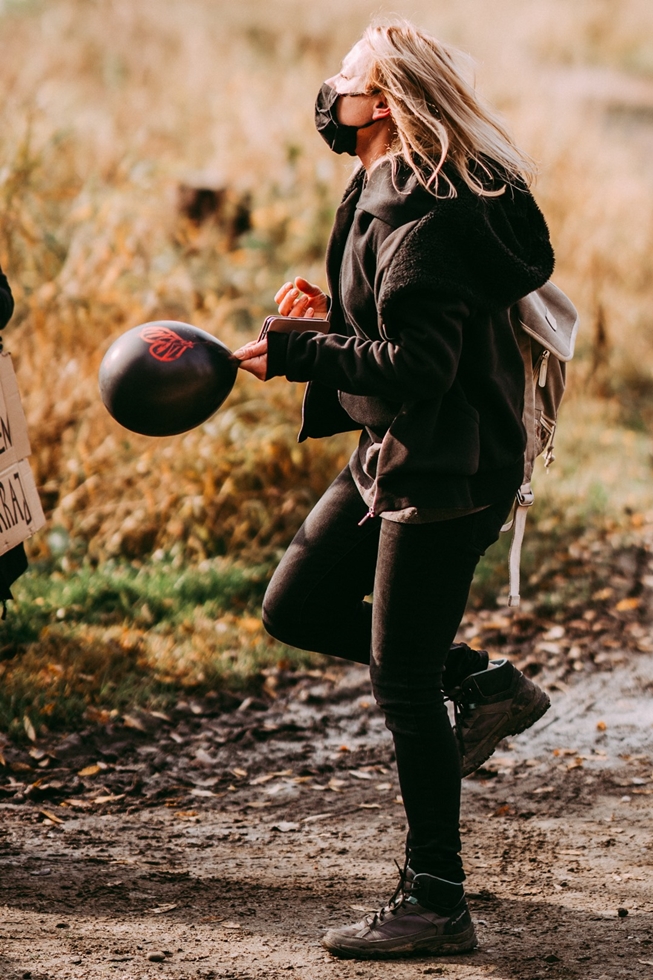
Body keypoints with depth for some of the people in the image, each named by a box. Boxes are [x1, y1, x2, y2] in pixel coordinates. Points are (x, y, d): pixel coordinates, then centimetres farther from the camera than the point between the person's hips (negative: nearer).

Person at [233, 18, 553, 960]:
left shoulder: (422, 221, -22)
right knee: (296, 609, 14)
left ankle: (436, 902, 5)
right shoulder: (391, 194, 10)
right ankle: (482, 681, 20)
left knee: (401, 678, -4)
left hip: (447, 470, -10)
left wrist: (292, 351, -19)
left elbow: (416, 368, -26)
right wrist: (332, 313, 6)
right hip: (398, 456, 10)